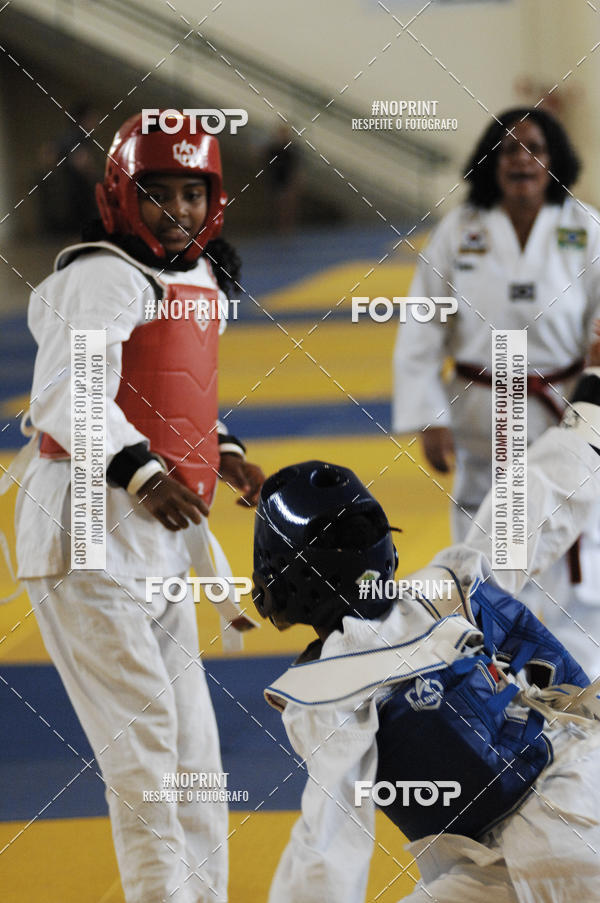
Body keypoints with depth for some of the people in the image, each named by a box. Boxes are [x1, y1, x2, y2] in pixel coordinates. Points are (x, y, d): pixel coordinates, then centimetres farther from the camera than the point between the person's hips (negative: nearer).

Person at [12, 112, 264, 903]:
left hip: (160, 548, 10)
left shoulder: (199, 280, 17)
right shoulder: (106, 279, -13)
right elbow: (66, 395, -25)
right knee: (142, 732, -14)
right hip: (90, 539, -10)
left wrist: (220, 451, 11)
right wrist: (140, 472, -37)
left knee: (192, 743, 12)